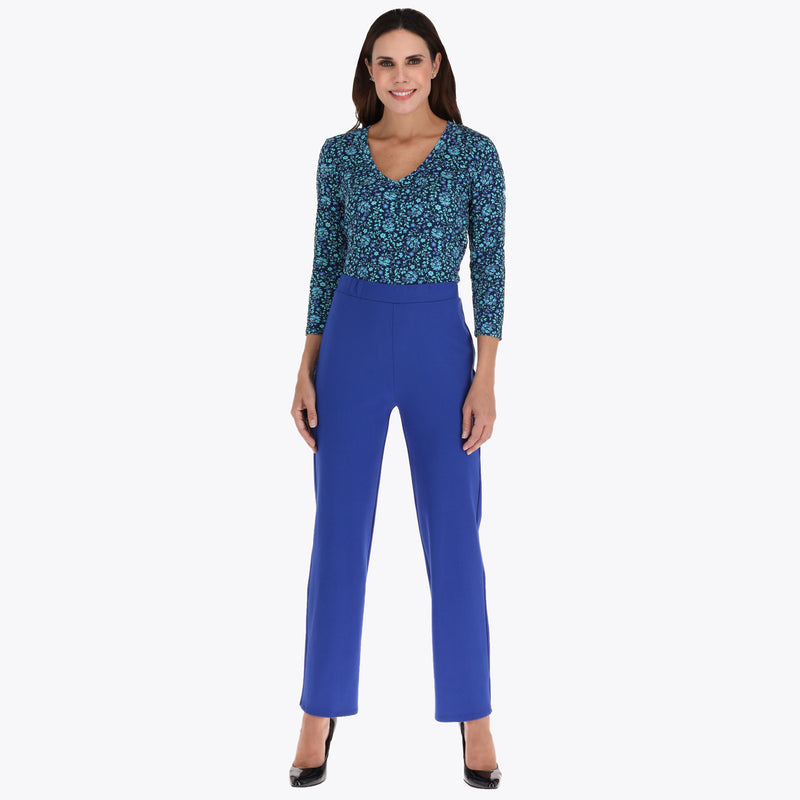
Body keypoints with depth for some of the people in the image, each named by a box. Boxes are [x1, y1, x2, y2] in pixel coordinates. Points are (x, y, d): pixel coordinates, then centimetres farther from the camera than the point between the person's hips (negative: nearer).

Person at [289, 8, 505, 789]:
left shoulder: (474, 152, 0)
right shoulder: (339, 153, 6)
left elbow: (490, 270, -2)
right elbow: (325, 265, 8)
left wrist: (486, 380, -9)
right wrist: (306, 371, 2)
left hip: (439, 347, -1)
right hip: (352, 345, 2)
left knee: (454, 537, 3)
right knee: (338, 533, 5)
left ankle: (473, 717, 17)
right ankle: (321, 712, 18)